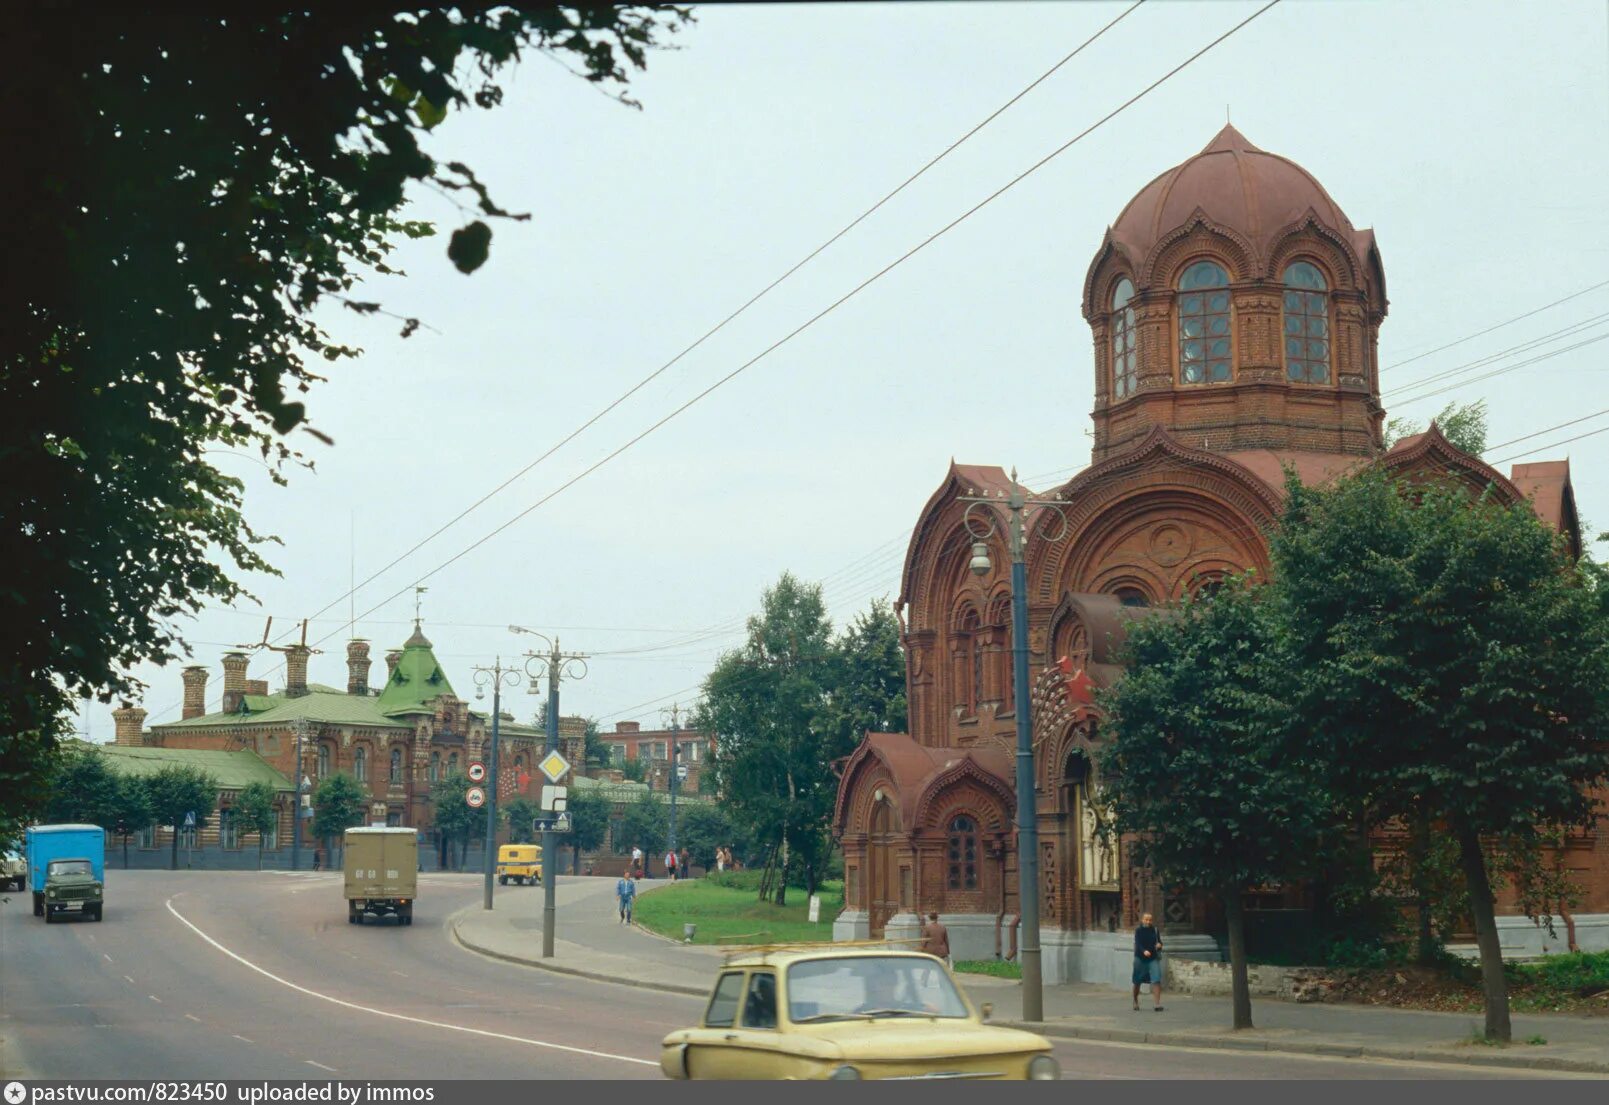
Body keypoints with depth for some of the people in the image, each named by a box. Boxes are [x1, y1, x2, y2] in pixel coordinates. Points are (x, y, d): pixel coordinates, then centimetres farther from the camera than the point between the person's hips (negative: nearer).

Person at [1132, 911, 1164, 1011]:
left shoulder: (1155, 930, 5)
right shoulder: (1138, 931, -4)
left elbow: (1159, 941, 13)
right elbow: (1138, 943, -16)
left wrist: (1159, 945, -11)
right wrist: (1144, 951, -35)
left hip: (1153, 958, 1)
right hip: (1140, 958, -1)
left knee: (1156, 980, -14)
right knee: (1137, 982, 10)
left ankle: (1157, 1004, -17)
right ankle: (1135, 1002, 32)